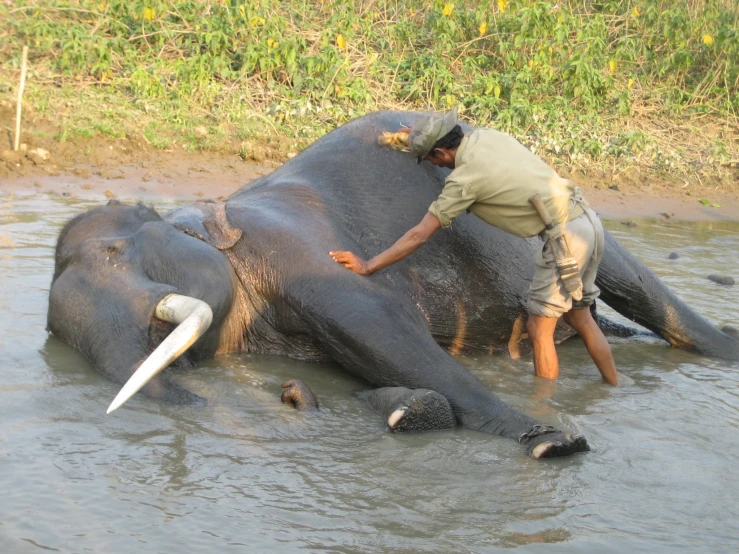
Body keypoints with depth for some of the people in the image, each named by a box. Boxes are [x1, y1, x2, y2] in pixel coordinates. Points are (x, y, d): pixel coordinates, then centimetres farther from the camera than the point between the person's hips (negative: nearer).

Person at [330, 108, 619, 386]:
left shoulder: (464, 178, -14)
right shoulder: (486, 134, 7)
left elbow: (419, 235, -12)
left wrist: (368, 266, -7)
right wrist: (423, 138, 35)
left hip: (566, 235, -9)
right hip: (589, 220, 9)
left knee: (539, 329, 0)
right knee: (579, 318, 20)